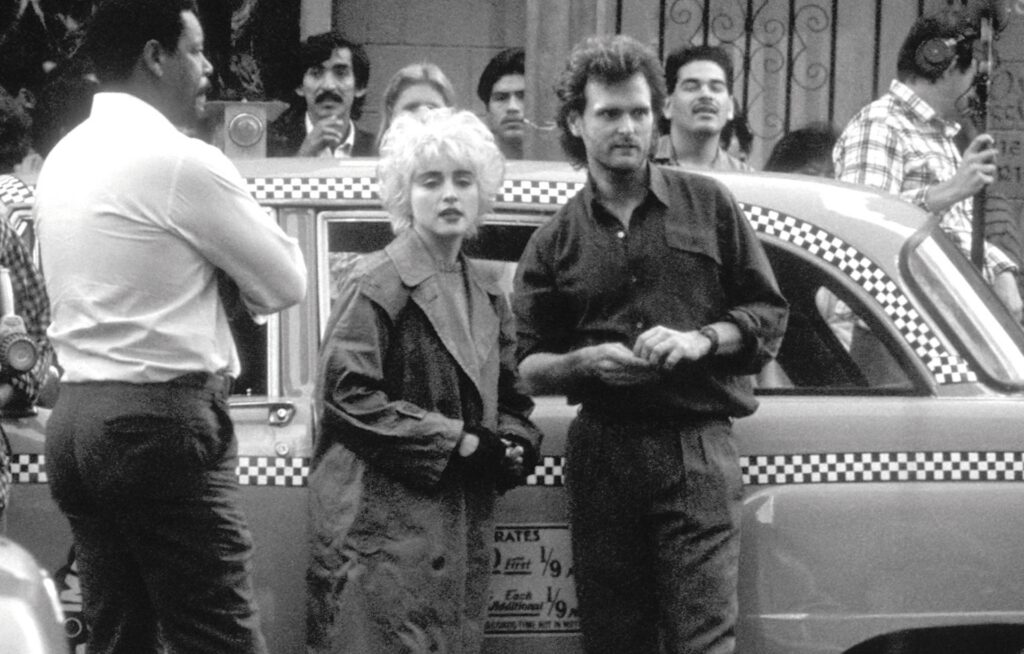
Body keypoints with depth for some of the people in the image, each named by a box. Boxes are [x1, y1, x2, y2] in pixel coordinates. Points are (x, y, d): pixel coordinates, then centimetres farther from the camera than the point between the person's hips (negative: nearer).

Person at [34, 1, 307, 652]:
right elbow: (285, 285, -5)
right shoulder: (181, 161, -12)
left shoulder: (63, 158, 13)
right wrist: (252, 218, 11)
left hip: (77, 418, 9)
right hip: (163, 422, -9)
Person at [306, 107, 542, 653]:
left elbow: (510, 401, 22)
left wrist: (513, 447, -2)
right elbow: (346, 395, -15)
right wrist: (460, 442, -16)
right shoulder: (376, 284, -6)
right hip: (385, 522, -7)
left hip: (467, 522, 7)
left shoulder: (487, 294, 17)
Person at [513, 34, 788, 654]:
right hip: (603, 455, 2)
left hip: (699, 449, -2)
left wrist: (701, 340, -9)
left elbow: (770, 313, 9)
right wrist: (586, 361, -10)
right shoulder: (555, 242, 10)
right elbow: (529, 367, 10)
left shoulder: (707, 203, 8)